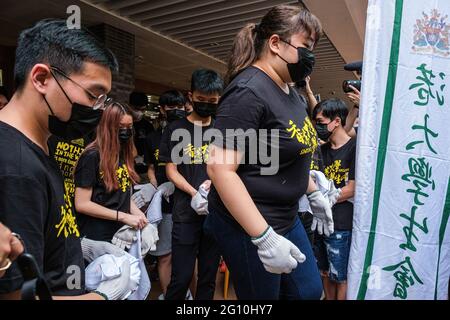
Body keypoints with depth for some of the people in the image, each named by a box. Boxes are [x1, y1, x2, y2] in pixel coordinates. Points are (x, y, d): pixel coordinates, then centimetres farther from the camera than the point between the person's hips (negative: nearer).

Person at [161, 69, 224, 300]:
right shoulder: (176, 130, 2)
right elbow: (171, 170, -1)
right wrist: (195, 194, -16)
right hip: (186, 213, -2)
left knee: (209, 276, 13)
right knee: (181, 277, 1)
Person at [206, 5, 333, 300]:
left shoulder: (289, 91, 8)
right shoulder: (249, 91, -22)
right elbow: (220, 168, -28)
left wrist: (314, 194, 19)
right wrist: (264, 238, -28)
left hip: (286, 218, 9)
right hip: (247, 223, -9)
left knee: (309, 291, 20)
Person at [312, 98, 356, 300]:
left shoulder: (354, 147, -9)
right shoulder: (323, 149, 12)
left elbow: (351, 190, -13)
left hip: (341, 224, -6)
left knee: (340, 277, 9)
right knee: (325, 272, 18)